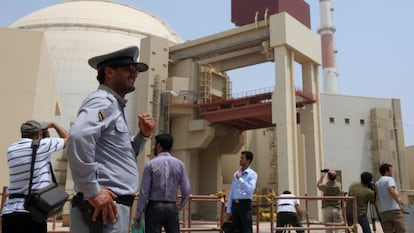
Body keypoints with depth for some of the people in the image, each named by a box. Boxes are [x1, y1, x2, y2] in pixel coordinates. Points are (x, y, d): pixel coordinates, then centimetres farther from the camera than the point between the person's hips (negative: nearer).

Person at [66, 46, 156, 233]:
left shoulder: (115, 106, 21)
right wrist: (93, 192, -24)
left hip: (112, 205, 10)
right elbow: (78, 137, -29)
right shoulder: (103, 101, -10)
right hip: (104, 206, -10)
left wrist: (143, 135, 9)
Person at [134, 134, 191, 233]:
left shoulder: (150, 164, -5)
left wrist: (138, 215, 0)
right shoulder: (179, 164, 3)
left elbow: (144, 191, -7)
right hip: (172, 207, 3)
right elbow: (186, 190, 1)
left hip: (154, 207, -3)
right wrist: (181, 205, 20)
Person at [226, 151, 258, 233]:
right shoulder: (236, 173, 14)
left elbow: (250, 190, -19)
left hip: (245, 204, -5)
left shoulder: (252, 174, -3)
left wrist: (240, 178, -18)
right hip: (235, 205, 6)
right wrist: (228, 209, 12)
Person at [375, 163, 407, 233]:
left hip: (383, 212, 6)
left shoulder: (377, 183, 19)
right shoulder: (389, 179, -1)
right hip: (395, 210, -6)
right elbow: (391, 191, -20)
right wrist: (400, 204, -24)